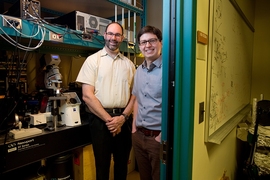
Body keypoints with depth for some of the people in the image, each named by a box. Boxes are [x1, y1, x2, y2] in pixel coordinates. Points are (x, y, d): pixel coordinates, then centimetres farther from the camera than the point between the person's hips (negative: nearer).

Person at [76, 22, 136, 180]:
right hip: (100, 119, -3)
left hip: (123, 120, 3)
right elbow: (87, 96, -9)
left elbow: (134, 94, 6)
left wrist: (123, 117, -8)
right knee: (102, 163, 12)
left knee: (122, 162, 17)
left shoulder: (129, 64, 8)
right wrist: (108, 119, -12)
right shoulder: (93, 60, -2)